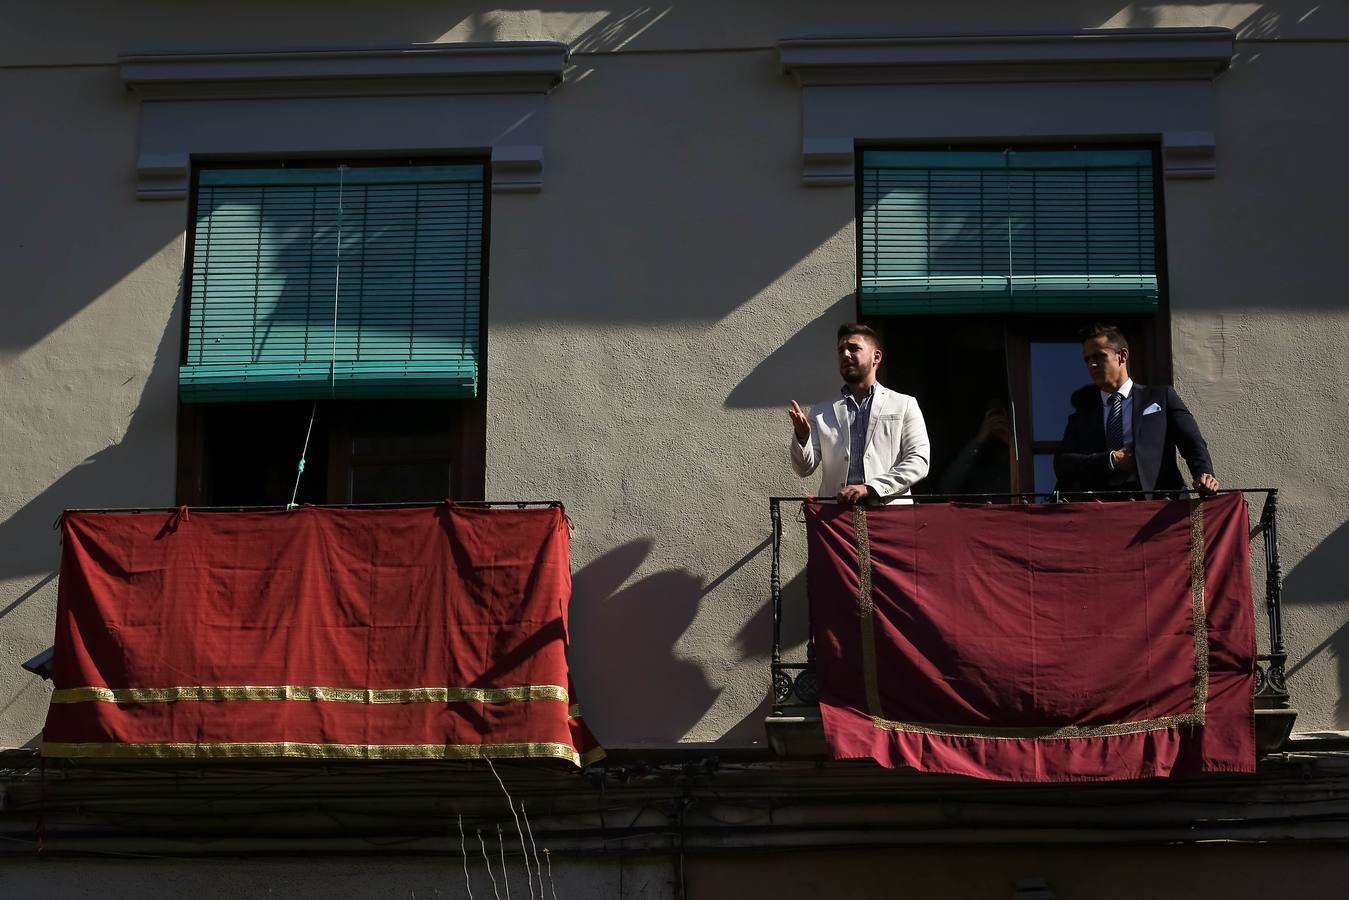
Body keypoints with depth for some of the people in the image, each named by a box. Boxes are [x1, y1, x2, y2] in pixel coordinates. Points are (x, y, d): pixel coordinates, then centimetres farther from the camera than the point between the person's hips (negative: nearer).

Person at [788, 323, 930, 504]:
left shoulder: (904, 405, 14)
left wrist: (869, 488, -9)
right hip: (835, 511, 1)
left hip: (889, 510, -1)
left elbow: (918, 462, 3)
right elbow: (804, 469, 15)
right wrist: (801, 437, -6)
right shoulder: (820, 412, 20)